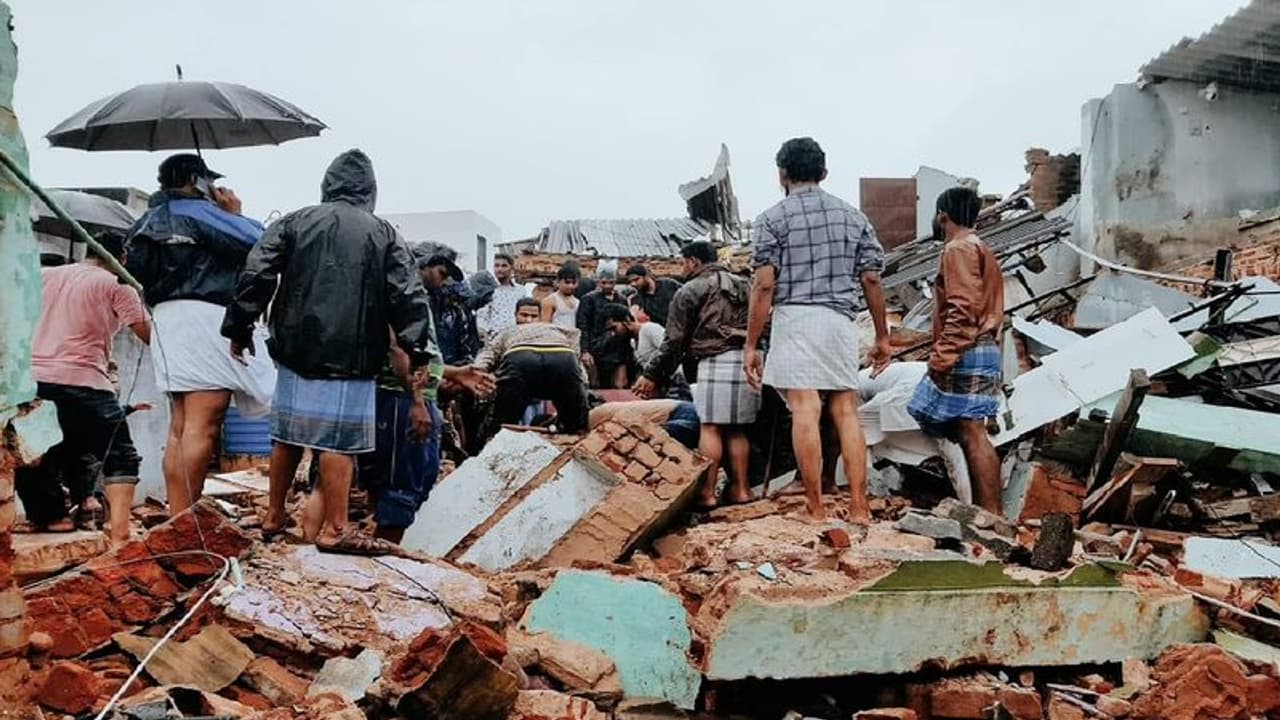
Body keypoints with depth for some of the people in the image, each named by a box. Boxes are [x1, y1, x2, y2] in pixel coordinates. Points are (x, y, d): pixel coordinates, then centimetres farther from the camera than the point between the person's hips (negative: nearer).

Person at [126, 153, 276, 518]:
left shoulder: (152, 220, 20)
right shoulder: (198, 212, -6)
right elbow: (258, 244, -11)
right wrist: (235, 214, 7)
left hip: (169, 319, 9)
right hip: (205, 317, -9)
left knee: (181, 428, 10)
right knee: (202, 428, -11)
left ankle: (177, 518, 11)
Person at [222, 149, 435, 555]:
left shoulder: (294, 223, 7)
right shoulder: (382, 234, 2)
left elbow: (257, 275, 1)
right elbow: (409, 296, -3)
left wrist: (239, 328, 8)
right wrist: (418, 352, -1)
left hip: (295, 353, 4)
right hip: (350, 359, -3)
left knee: (287, 435, 15)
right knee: (339, 442, -2)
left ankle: (274, 517, 26)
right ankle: (335, 530, 0)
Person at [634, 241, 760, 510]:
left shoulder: (690, 291, 5)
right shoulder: (742, 285, 23)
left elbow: (675, 341, 2)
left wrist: (653, 376, 8)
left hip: (717, 361, -6)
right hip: (749, 360, 6)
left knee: (710, 427, -5)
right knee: (736, 428, 12)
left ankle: (707, 493, -7)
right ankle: (740, 489, 13)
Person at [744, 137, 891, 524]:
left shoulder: (774, 218, 2)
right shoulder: (853, 216, 14)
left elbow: (764, 284, -5)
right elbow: (871, 279, 10)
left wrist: (751, 344, -3)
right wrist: (882, 336, 17)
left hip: (795, 317, -4)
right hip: (841, 319, 4)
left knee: (805, 412, -6)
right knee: (846, 412, 5)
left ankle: (816, 511, -6)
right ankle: (859, 508, 3)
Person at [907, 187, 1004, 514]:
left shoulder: (959, 249, -8)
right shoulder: (979, 249, 24)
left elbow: (963, 308, -20)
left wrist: (942, 355, -21)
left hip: (965, 355, -10)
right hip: (983, 350, 10)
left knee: (972, 433, -11)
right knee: (970, 433, 10)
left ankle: (991, 514, -12)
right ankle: (984, 509, 11)